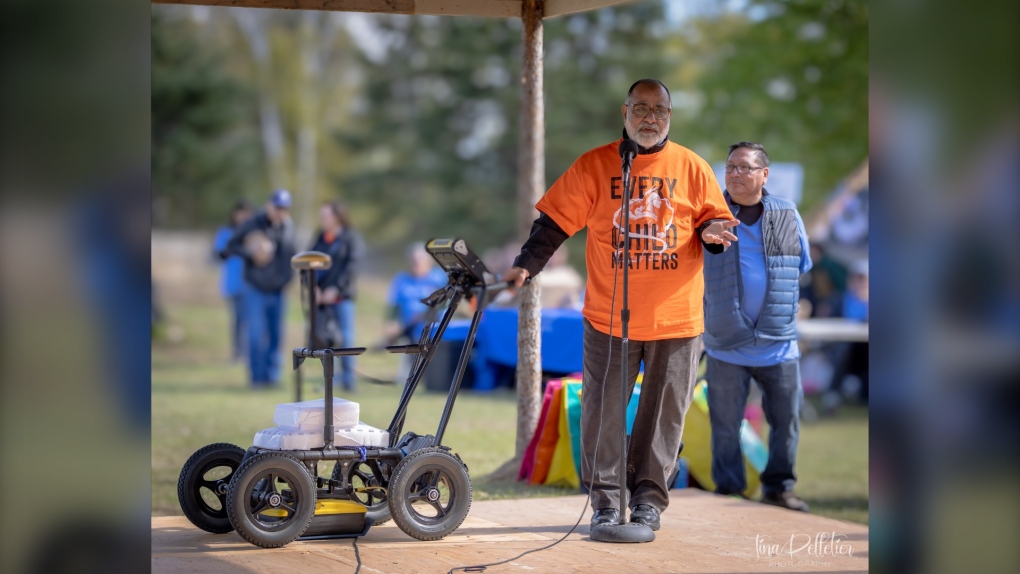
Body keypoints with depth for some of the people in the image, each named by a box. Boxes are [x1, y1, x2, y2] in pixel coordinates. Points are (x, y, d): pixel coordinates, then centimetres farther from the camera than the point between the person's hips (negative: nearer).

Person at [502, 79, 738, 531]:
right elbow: (555, 221, 2)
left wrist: (711, 231, -13)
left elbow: (716, 220, 11)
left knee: (665, 410, 6)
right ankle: (605, 499, 10)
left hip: (676, 317, 1)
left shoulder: (691, 167, 6)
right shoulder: (594, 165, 3)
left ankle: (648, 496, 17)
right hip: (609, 318, -1)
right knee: (604, 408, 1)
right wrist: (526, 264, -10)